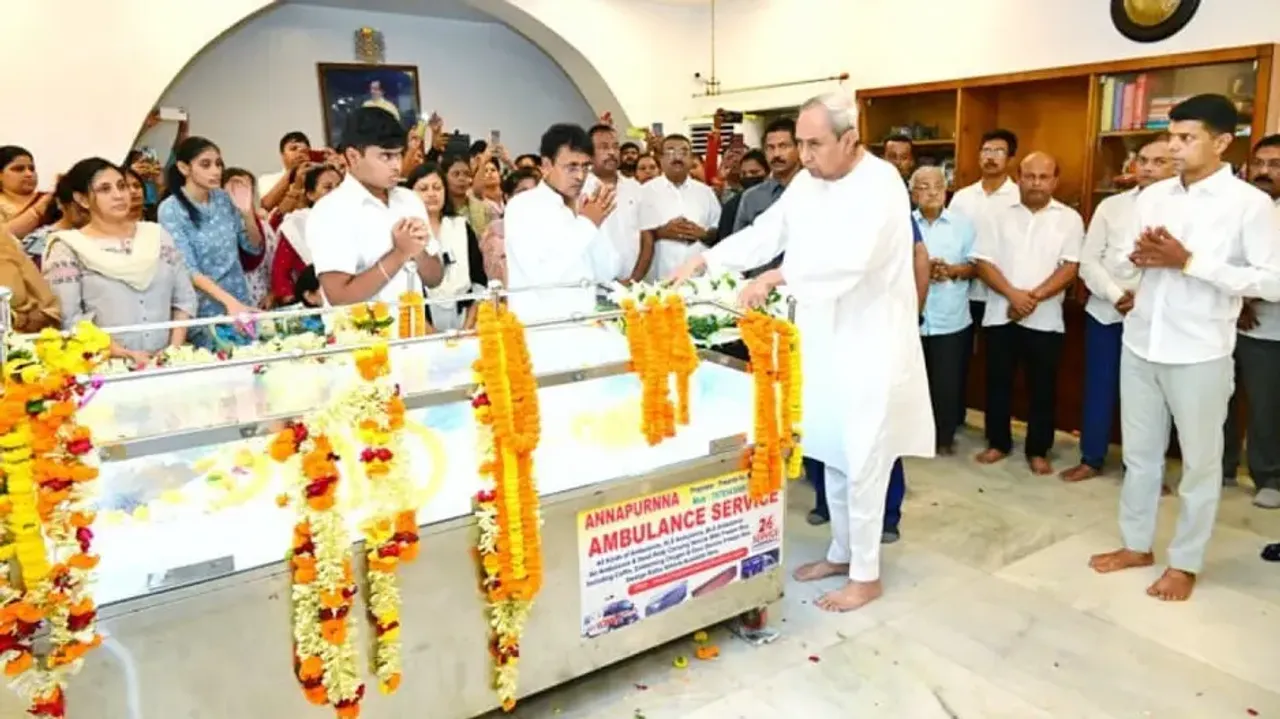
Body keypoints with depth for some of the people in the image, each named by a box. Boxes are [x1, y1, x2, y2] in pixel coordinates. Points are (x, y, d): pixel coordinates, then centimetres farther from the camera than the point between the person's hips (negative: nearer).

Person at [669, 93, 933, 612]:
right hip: (823, 339, 7)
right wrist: (704, 260, -1)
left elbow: (849, 258, -32)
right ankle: (841, 552, 34)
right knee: (832, 454, 17)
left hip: (870, 346, -7)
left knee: (862, 461, 2)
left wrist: (777, 276, -37)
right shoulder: (807, 183, 7)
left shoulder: (881, 184, -17)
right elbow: (763, 234, 10)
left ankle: (866, 575, 19)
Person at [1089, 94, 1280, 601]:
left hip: (1200, 353, -5)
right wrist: (1138, 256, -11)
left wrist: (1190, 261, -19)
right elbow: (1119, 263, 12)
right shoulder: (1153, 196, 7)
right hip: (1140, 344, 5)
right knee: (1139, 453, 16)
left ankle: (1185, 562, 24)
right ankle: (1136, 544, 31)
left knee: (1200, 461, 9)